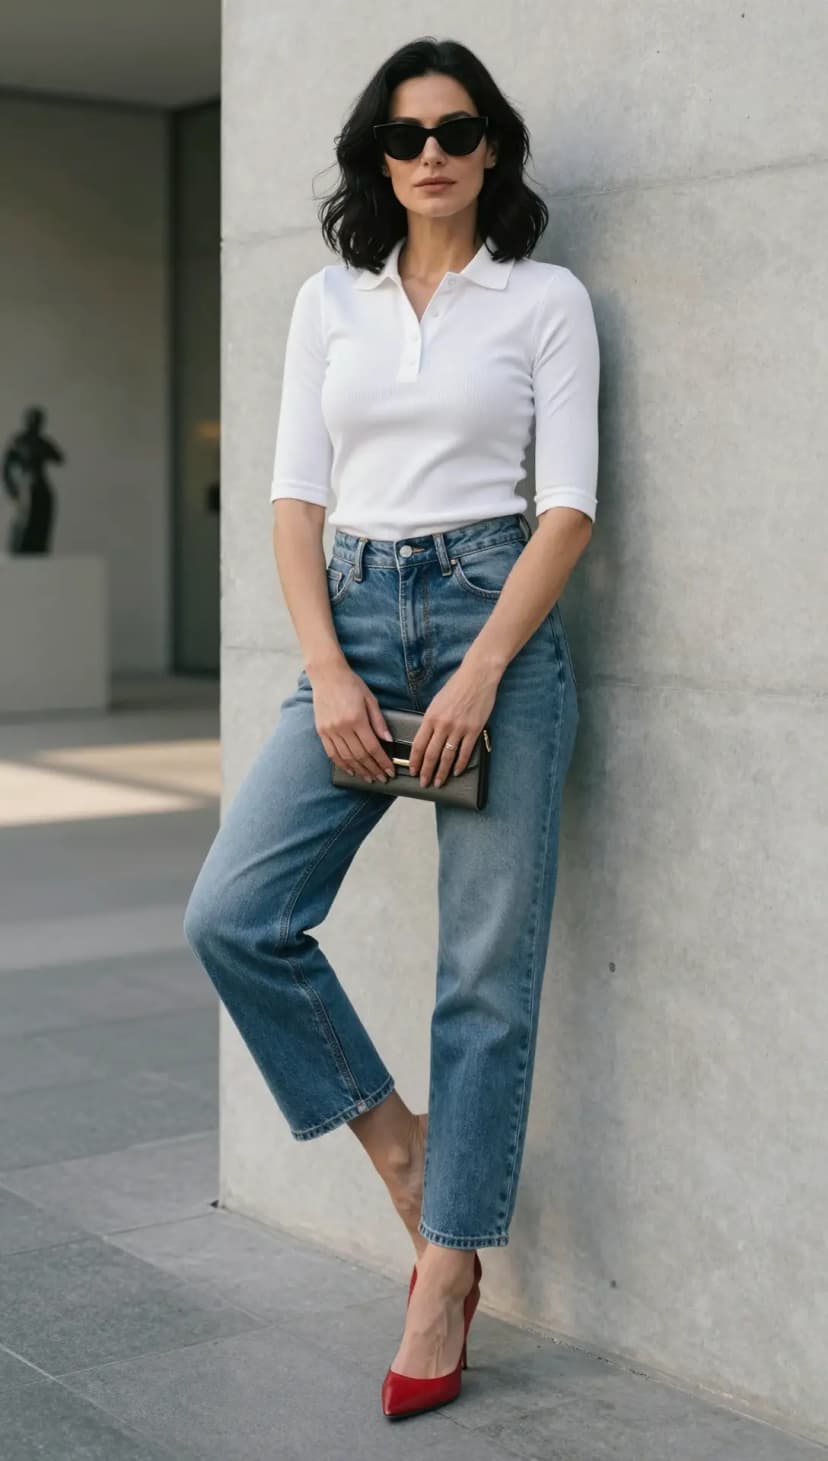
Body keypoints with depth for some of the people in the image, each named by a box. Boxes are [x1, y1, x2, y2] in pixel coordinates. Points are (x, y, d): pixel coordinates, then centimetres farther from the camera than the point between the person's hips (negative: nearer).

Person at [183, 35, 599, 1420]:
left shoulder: (545, 298, 3)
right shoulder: (329, 301, 12)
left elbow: (569, 505, -4)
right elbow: (295, 494, 7)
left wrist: (481, 674, -15)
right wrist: (329, 672, -6)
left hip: (496, 613, -3)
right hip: (353, 618, 4)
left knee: (486, 970, -1)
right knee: (232, 915, -8)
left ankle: (447, 1269, 11)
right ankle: (395, 1137, 13)